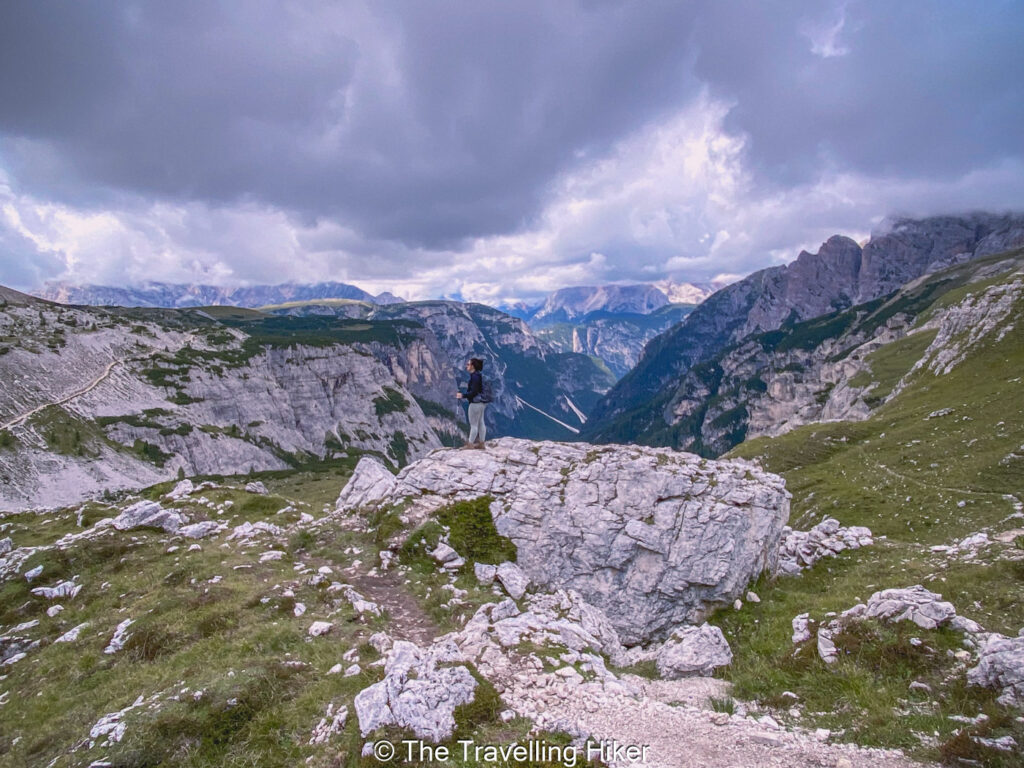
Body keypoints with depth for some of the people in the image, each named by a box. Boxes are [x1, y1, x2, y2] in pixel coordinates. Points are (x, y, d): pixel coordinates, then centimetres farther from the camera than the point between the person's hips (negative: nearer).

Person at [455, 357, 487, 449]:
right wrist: (463, 394, 17)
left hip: (476, 403, -10)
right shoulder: (478, 375, 12)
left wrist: (463, 395, -12)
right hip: (481, 402, 10)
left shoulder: (475, 376, -18)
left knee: (473, 424, -3)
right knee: (480, 423, 12)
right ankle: (481, 443, 19)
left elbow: (473, 392, -21)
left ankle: (470, 444, 4)